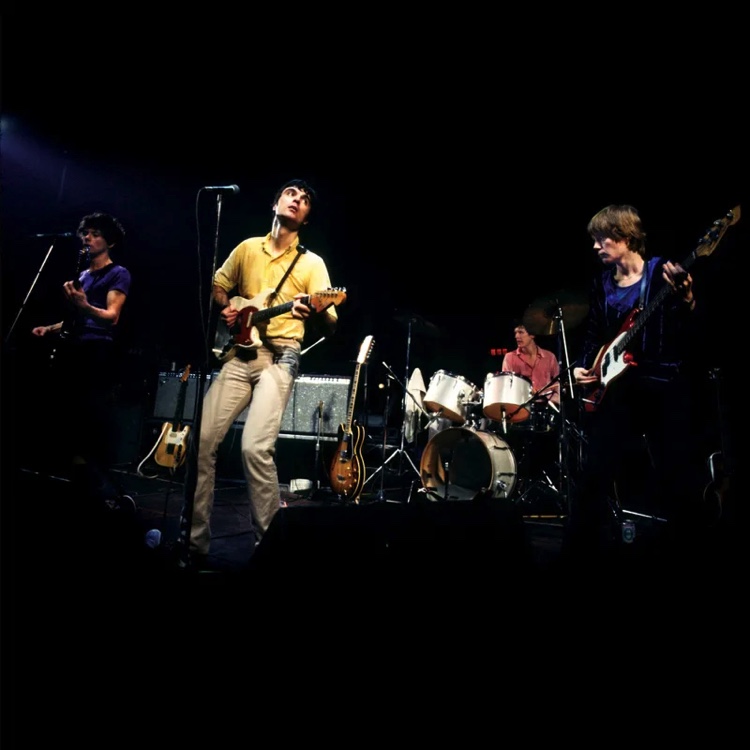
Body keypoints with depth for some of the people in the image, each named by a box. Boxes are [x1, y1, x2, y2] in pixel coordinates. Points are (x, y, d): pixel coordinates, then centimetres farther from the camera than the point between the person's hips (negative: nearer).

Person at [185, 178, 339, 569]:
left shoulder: (311, 262, 4)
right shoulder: (247, 247, 15)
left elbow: (331, 324, -5)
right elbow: (218, 285, 26)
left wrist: (315, 312, -28)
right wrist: (225, 309, 4)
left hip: (279, 357, -4)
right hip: (239, 353, 4)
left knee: (255, 447, -21)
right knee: (201, 441, -4)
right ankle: (194, 540, 10)